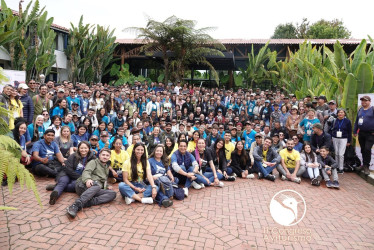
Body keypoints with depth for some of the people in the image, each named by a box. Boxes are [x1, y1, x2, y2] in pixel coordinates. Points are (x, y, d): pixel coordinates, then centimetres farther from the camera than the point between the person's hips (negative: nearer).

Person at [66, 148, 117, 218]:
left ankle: (87, 203, -41)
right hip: (83, 185, -5)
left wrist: (107, 186, 13)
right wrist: (87, 179, -30)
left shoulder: (107, 167, 32)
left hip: (95, 191, 5)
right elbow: (86, 172, -7)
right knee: (97, 184, -39)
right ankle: (76, 205, -52)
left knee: (113, 193, -23)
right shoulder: (94, 162, 12)